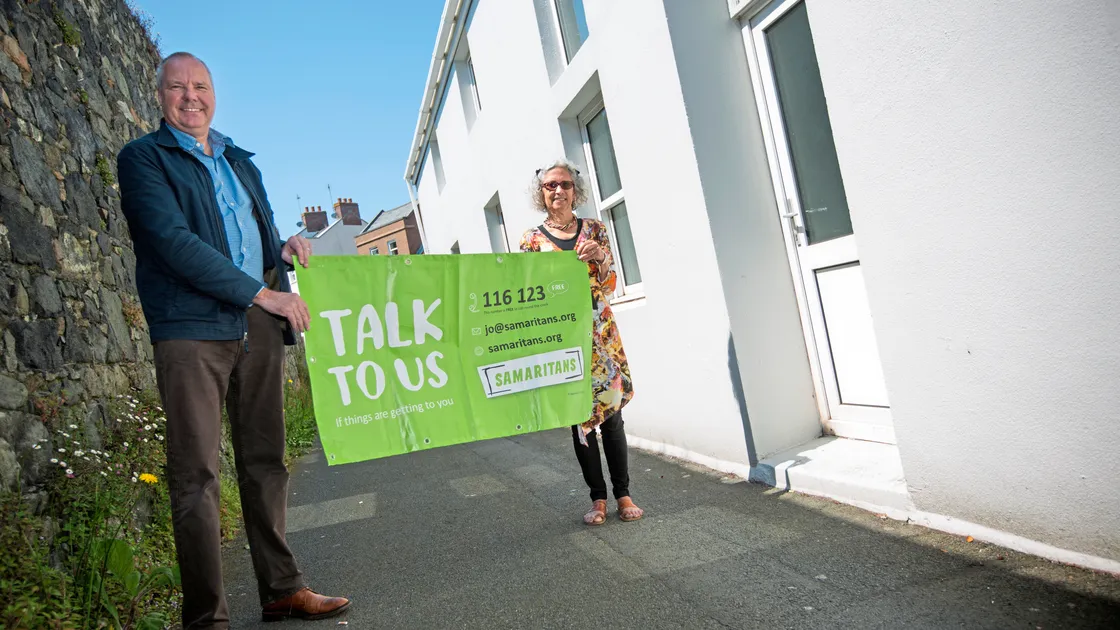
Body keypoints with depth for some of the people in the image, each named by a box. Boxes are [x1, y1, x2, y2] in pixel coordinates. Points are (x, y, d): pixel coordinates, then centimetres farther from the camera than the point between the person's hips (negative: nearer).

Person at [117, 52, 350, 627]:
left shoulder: (239, 161, 22)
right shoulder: (143, 158, 3)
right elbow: (172, 241, -11)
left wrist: (285, 247, 2)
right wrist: (263, 293, -16)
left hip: (258, 326, 6)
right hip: (191, 328, -5)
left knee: (265, 462, 9)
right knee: (196, 475, -3)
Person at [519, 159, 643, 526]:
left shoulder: (594, 230, 8)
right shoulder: (532, 239, 4)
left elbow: (610, 285, 5)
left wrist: (601, 257, -13)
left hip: (601, 333, 1)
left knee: (611, 413, 3)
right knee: (580, 417, 3)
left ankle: (623, 493, 14)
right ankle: (598, 497, 15)